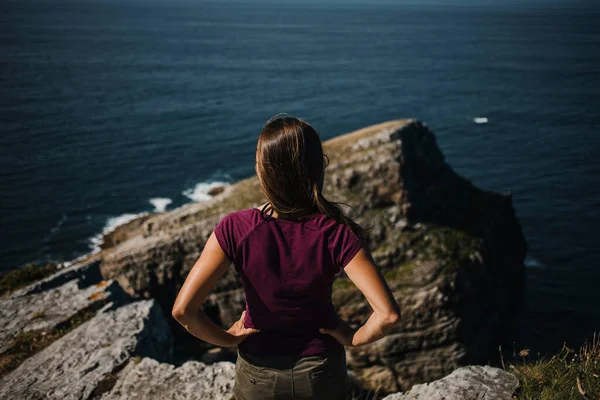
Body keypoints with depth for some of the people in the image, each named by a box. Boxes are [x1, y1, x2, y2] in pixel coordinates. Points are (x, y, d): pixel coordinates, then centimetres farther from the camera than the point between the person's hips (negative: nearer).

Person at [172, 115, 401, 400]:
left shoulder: (235, 230, -25)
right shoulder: (337, 234, -24)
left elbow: (183, 310, -26)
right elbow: (388, 314, -29)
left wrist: (227, 339, -9)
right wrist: (354, 339, -9)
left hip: (258, 376, 0)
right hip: (322, 372, 1)